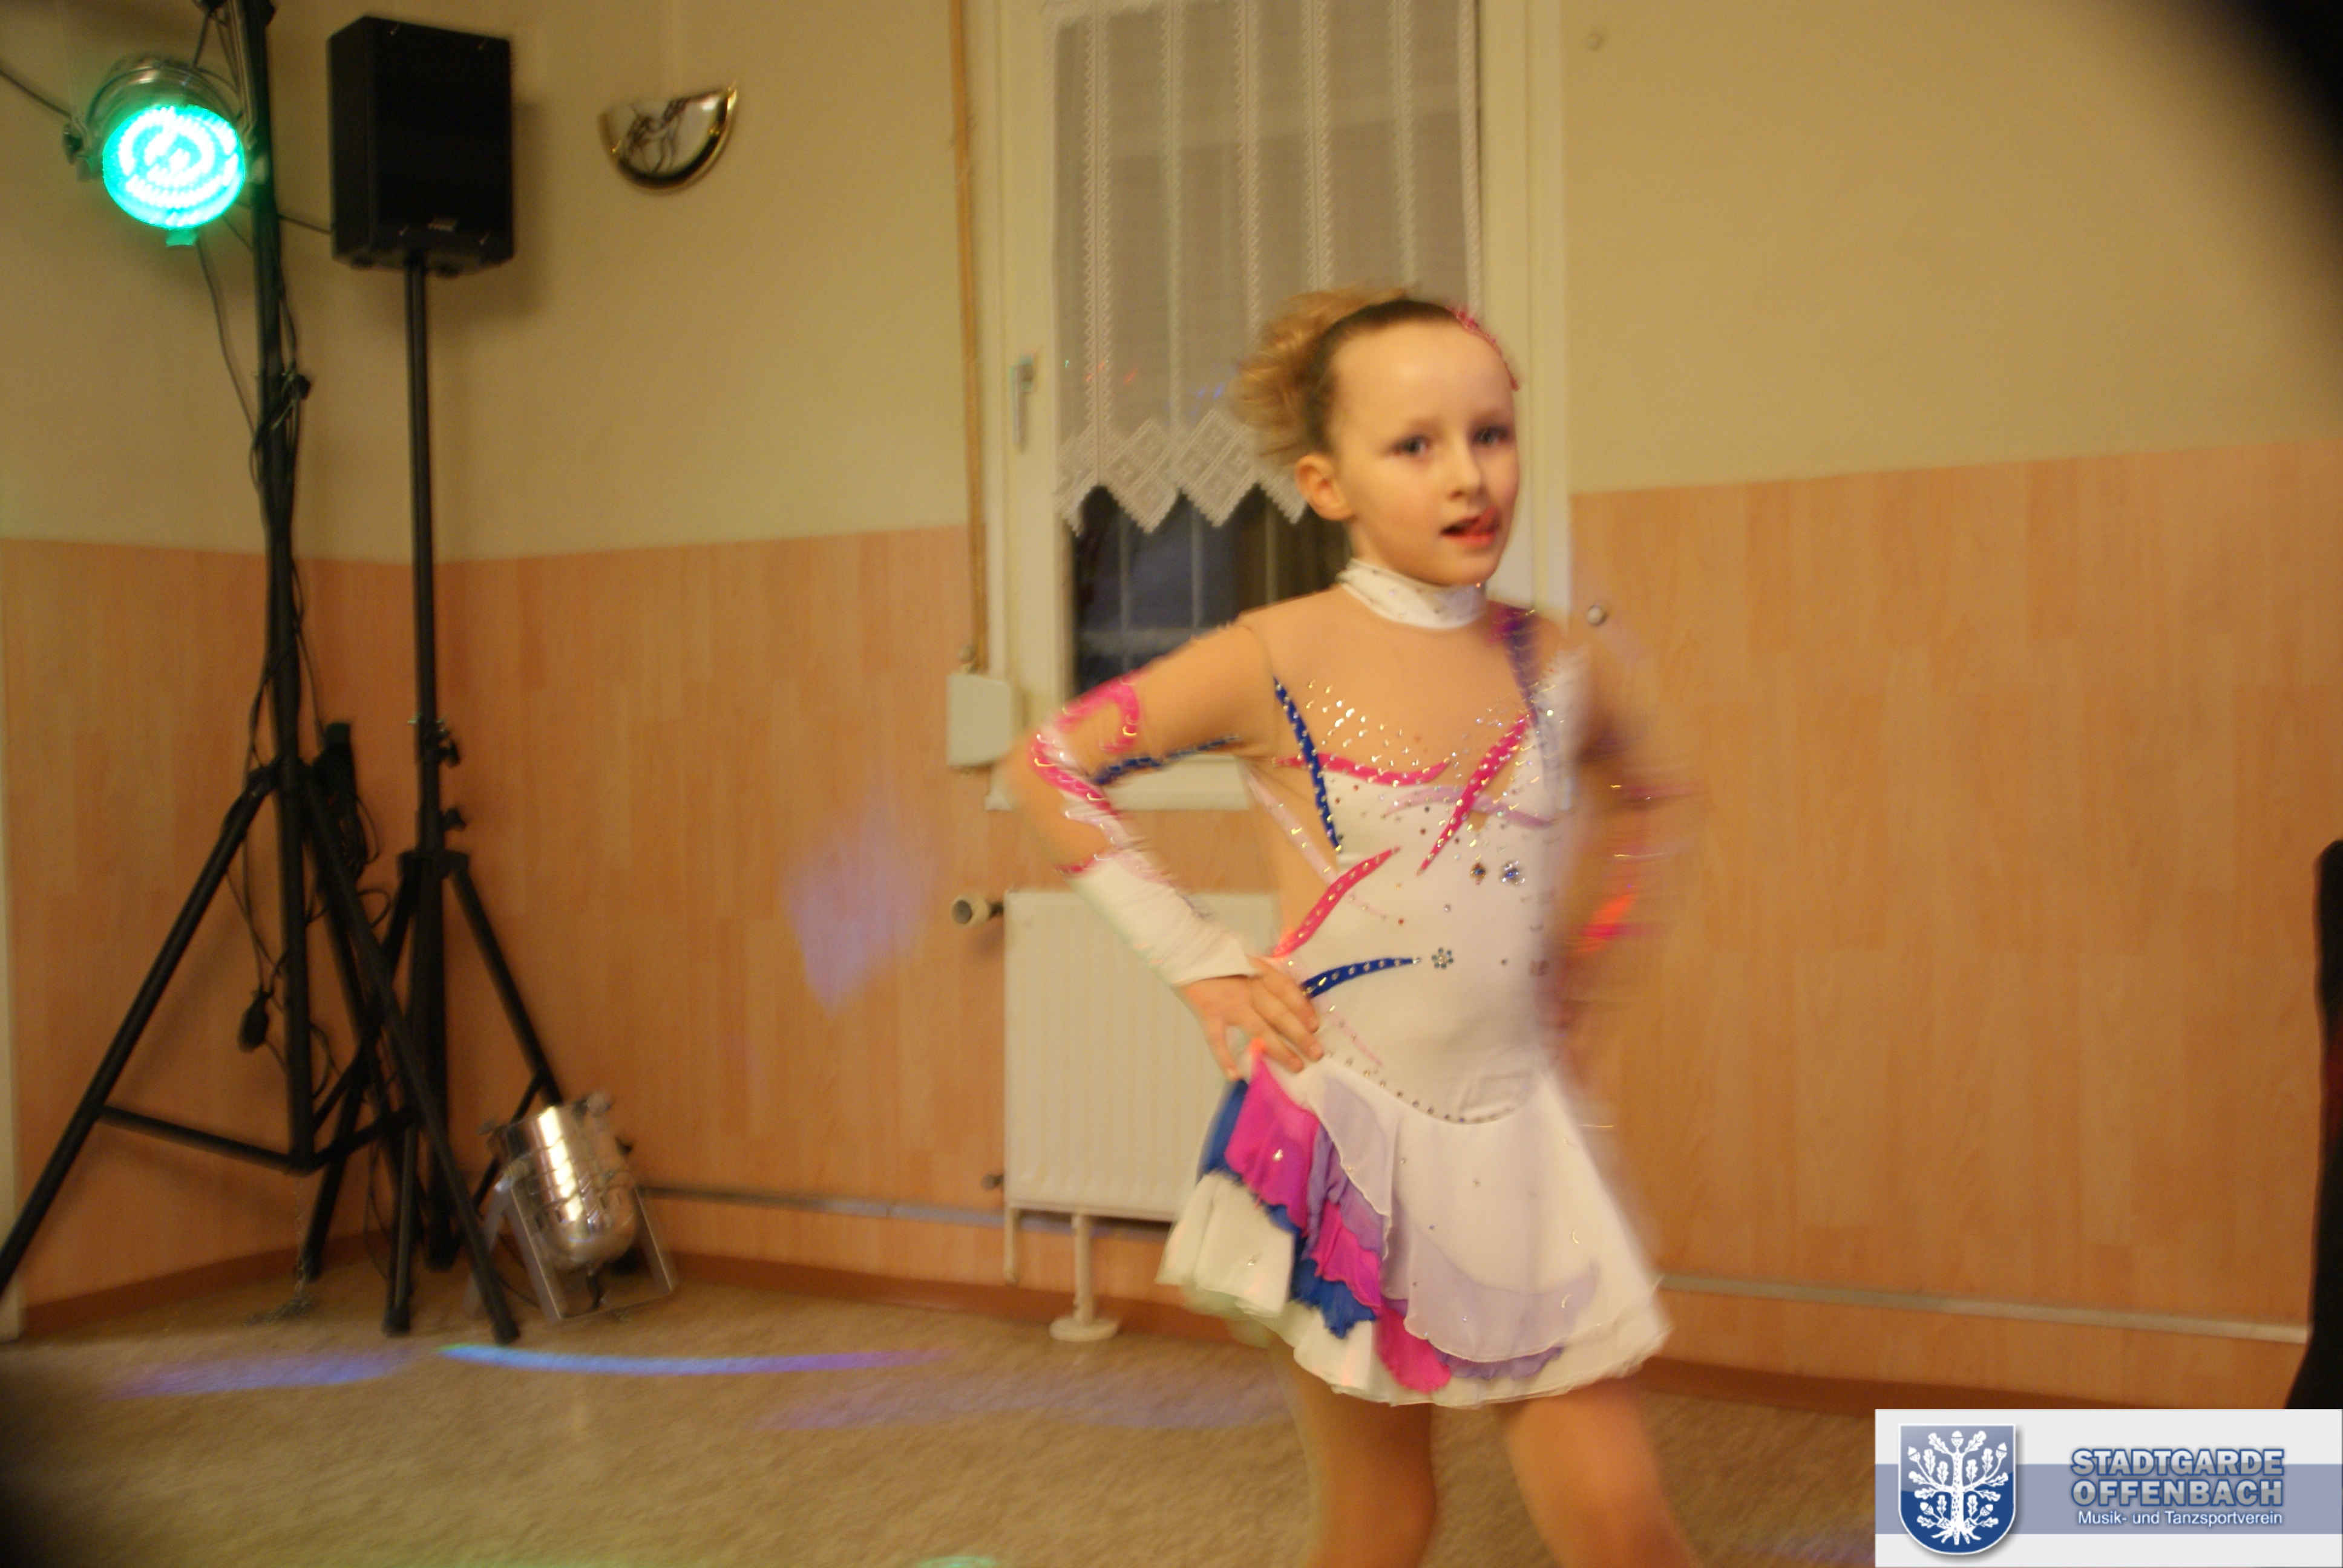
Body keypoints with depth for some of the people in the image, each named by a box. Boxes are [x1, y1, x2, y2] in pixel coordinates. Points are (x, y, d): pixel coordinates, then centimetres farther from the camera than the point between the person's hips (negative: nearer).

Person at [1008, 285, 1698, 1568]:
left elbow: (1648, 795, 23)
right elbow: (1048, 769, -2)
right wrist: (1198, 959, -5)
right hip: (1343, 1130, -3)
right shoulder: (1277, 664, -11)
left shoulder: (1559, 666, 1)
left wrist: (1588, 946, 11)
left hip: (1519, 1133, 3)